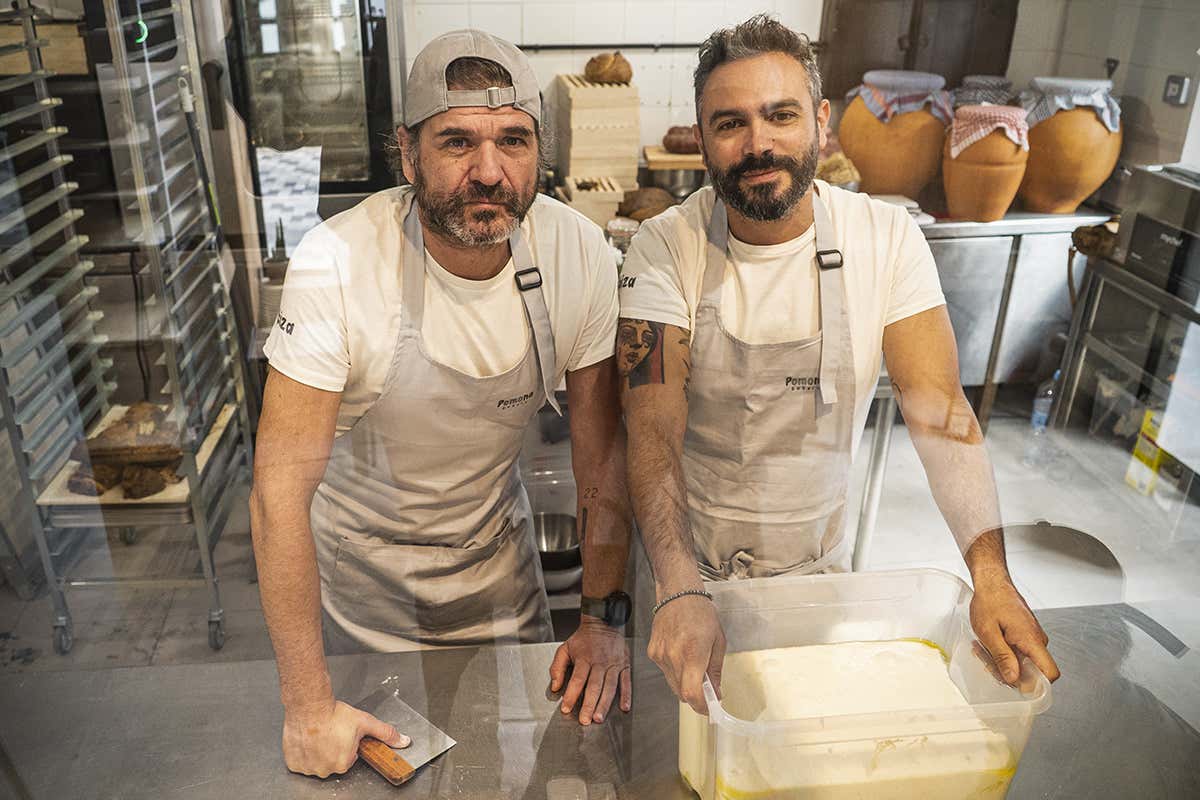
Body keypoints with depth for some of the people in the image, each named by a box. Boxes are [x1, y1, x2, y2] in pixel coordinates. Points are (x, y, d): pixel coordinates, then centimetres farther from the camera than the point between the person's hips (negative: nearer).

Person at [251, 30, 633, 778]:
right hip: (359, 559, -2)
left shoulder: (579, 253, -20)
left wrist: (603, 618, -9)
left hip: (497, 545, 3)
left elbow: (603, 448, -10)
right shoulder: (337, 266, -30)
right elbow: (281, 487, -27)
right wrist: (309, 707, -23)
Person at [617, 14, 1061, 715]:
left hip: (819, 556, 2)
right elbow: (653, 429, -25)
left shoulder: (888, 239, -13)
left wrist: (991, 576, -28)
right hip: (688, 556, -1)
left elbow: (939, 409, -16)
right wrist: (681, 591, -39)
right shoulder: (665, 249, -18)